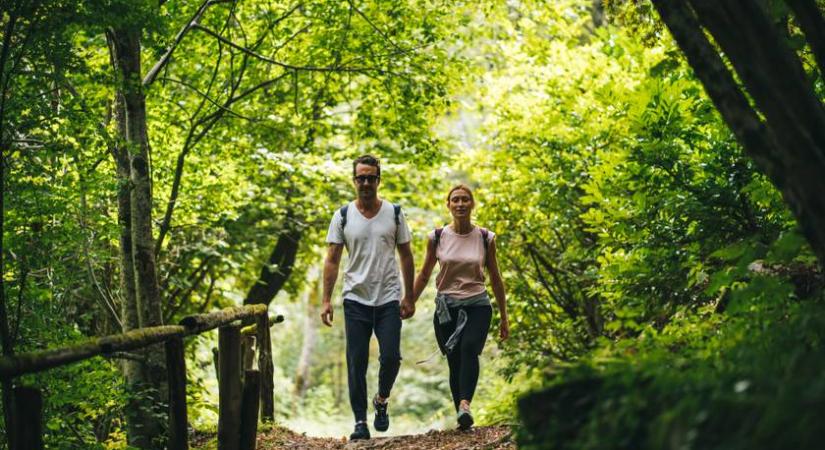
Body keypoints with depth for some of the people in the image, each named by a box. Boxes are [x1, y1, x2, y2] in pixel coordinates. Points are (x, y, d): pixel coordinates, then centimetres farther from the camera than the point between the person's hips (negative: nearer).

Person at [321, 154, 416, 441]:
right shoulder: (343, 216, 1)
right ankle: (360, 421, 8)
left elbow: (406, 256, 8)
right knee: (357, 363, 0)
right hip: (356, 299, 0)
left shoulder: (394, 213, 4)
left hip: (388, 299, 0)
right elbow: (332, 260, 0)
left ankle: (381, 400, 22)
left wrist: (409, 296, 4)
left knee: (391, 357, -7)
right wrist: (326, 300, -7)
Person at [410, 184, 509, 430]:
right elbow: (424, 275, 13)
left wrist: (504, 318, 13)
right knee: (454, 363, -3)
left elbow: (495, 278, 11)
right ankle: (462, 418, 6)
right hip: (446, 307, 1)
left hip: (477, 305, -1)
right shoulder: (437, 237, 3)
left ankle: (465, 406, -44)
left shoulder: (485, 238, 3)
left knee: (469, 348, -27)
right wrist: (408, 305, 10)